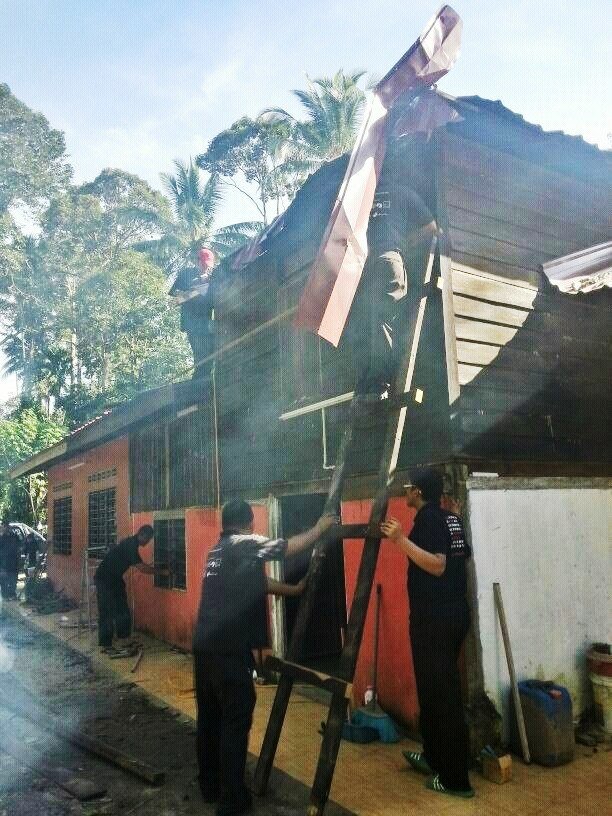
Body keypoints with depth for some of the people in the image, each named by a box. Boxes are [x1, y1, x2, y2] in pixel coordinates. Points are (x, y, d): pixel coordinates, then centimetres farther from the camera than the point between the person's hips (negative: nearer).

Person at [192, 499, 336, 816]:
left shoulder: (218, 550, 17)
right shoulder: (245, 544, -7)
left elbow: (258, 582, 23)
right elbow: (291, 546, -1)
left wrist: (293, 590, 30)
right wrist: (320, 527, 14)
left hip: (204, 645, 9)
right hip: (229, 648, -8)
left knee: (209, 716, 17)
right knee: (236, 720, 2)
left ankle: (210, 786, 30)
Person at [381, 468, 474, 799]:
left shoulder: (428, 517, -15)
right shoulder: (452, 518, 11)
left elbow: (437, 565, -25)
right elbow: (463, 557, 18)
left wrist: (401, 540, -28)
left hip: (434, 618, -10)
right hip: (455, 613, 10)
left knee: (441, 693, -1)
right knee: (438, 688, 20)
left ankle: (455, 779, 8)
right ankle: (435, 758, 33)